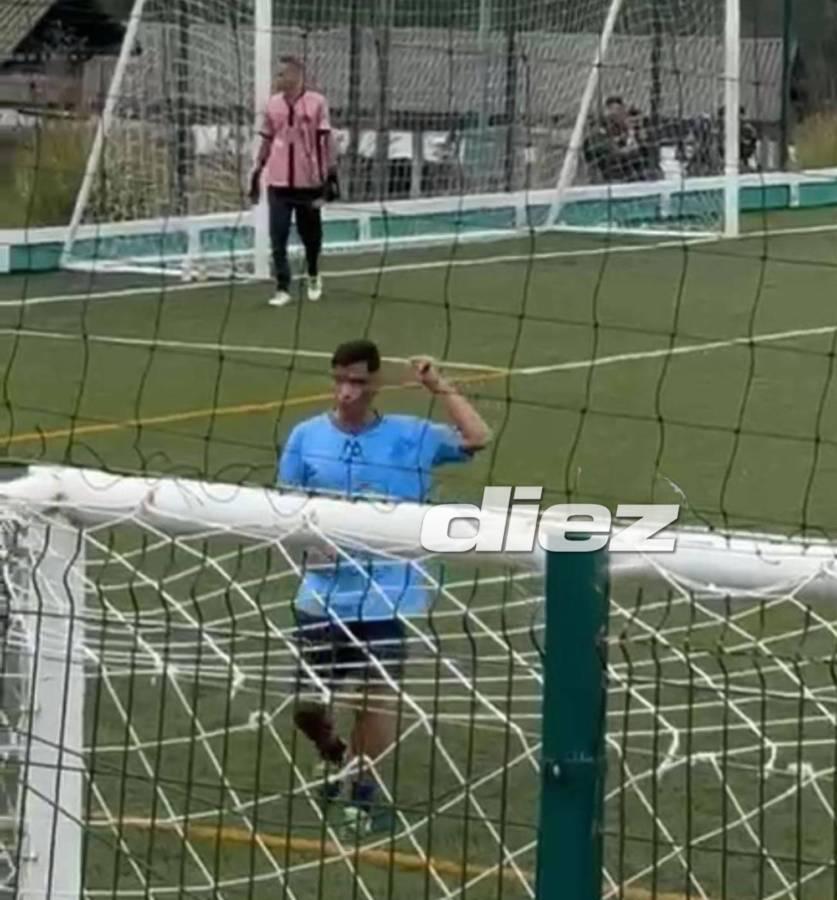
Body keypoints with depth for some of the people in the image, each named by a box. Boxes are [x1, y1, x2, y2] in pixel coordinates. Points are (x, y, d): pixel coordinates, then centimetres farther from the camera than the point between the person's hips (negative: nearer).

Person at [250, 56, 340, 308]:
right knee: (278, 237, -6)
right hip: (279, 183, 2)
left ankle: (313, 277, 36)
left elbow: (326, 139, -5)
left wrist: (332, 173, -12)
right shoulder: (272, 105, 5)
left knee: (311, 234, 11)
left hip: (309, 181, -2)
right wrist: (256, 173, 11)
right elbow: (267, 141, 13)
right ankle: (282, 289, -4)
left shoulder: (316, 103, -5)